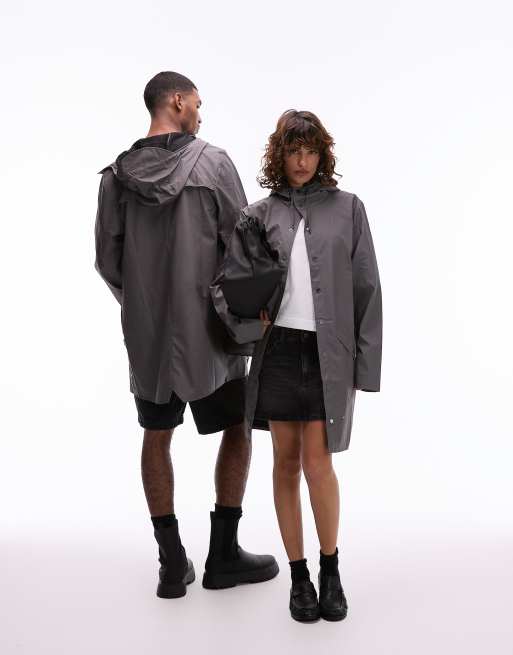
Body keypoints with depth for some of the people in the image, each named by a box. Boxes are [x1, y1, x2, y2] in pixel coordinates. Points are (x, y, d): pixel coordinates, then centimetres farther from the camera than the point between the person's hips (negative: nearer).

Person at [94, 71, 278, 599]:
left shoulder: (116, 175, 1)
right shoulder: (212, 162, -9)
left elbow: (106, 259, 4)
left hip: (145, 331, 4)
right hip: (207, 327, -4)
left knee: (157, 437, 13)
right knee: (236, 430, 12)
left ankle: (172, 564, 18)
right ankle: (224, 555, 17)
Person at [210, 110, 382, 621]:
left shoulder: (347, 208, 4)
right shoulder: (260, 214, 6)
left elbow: (367, 288, 2)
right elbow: (221, 280, 9)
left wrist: (366, 362, -3)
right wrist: (246, 322, -6)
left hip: (328, 352, -2)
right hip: (279, 349, 2)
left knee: (317, 463, -5)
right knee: (286, 462, 7)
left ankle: (331, 569, 19)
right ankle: (299, 576, 22)